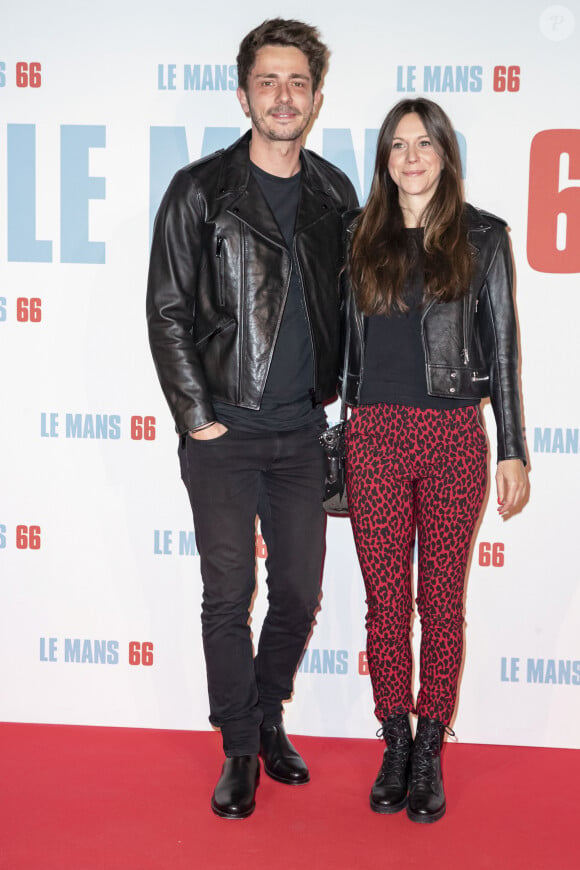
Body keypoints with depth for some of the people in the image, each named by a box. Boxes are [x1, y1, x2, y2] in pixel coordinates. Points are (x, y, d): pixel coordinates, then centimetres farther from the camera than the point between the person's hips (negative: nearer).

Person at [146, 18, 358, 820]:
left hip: (302, 430, 4)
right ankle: (240, 751, 18)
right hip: (223, 431, -3)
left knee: (300, 592, 10)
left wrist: (332, 391, 10)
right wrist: (198, 417, -7)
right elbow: (168, 312, -4)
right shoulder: (200, 191, -4)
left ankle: (269, 718, 33)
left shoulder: (335, 195, 7)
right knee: (229, 595, 2)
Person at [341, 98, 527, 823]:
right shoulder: (358, 235, 7)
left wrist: (512, 450, 0)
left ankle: (430, 751, 18)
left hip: (453, 436, -1)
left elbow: (501, 348, 3)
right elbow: (342, 340, 11)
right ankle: (395, 746, 20)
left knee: (442, 600, 5)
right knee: (385, 599, 6)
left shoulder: (483, 237, 3)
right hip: (375, 436, 1)